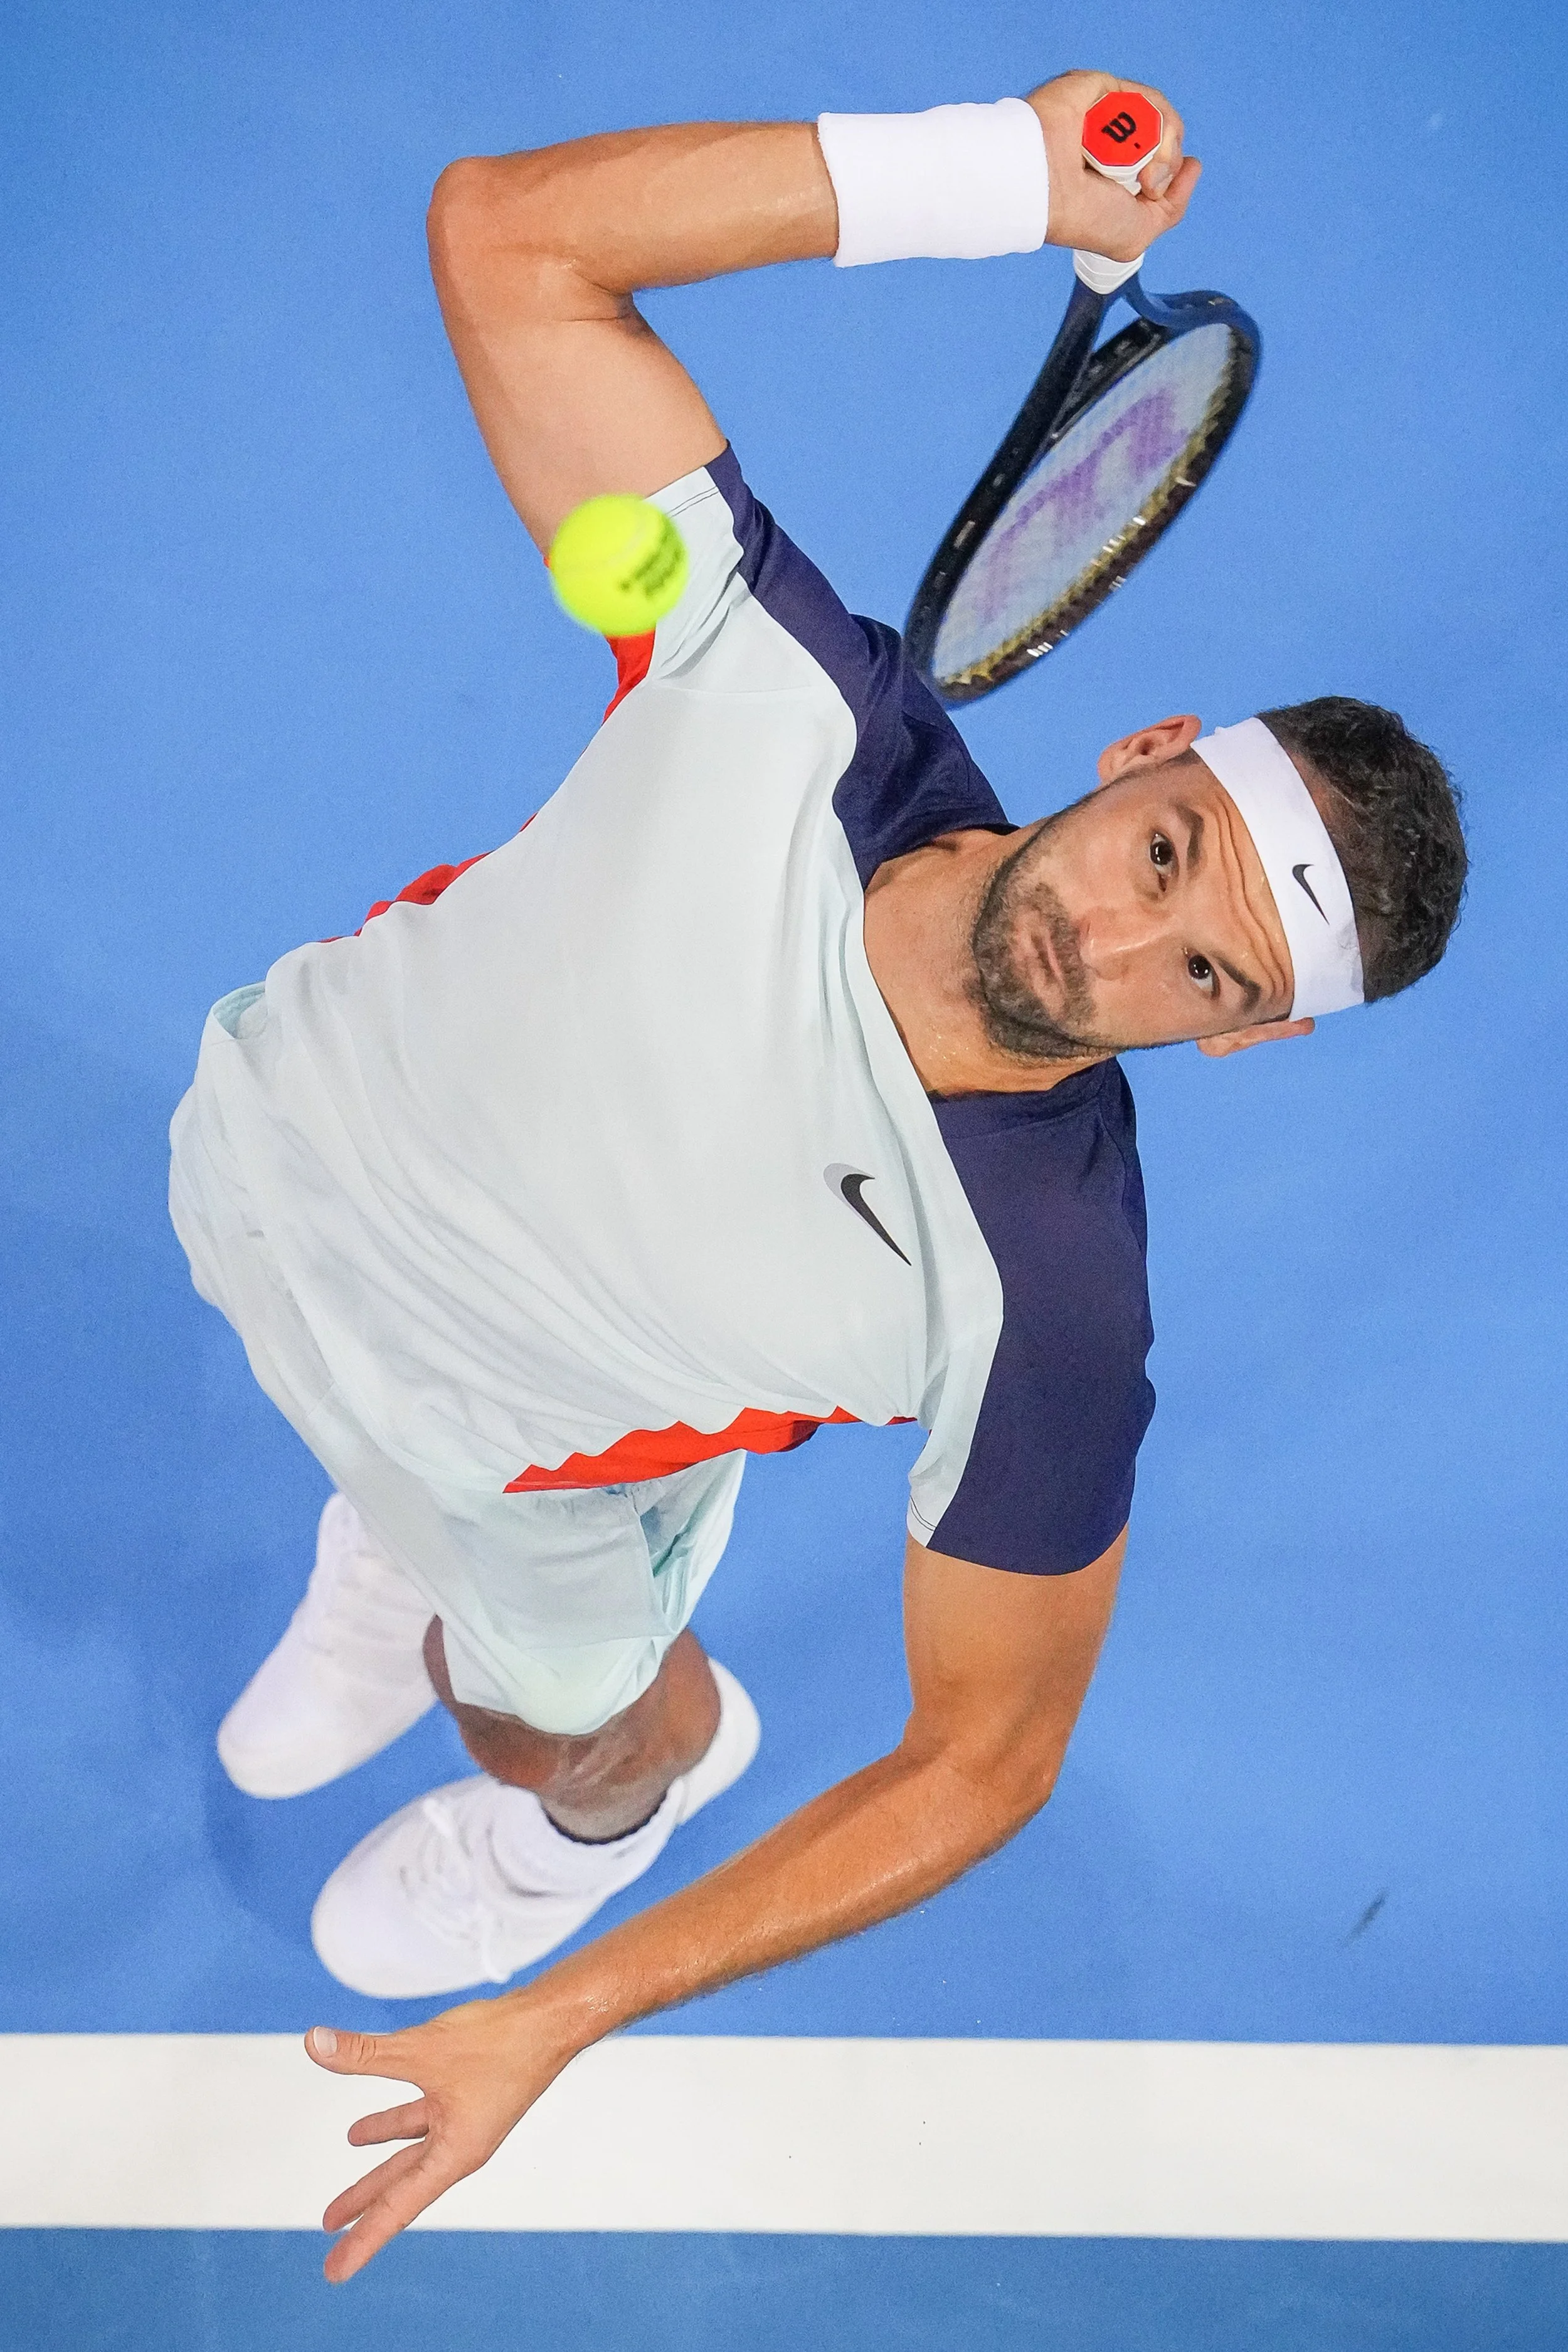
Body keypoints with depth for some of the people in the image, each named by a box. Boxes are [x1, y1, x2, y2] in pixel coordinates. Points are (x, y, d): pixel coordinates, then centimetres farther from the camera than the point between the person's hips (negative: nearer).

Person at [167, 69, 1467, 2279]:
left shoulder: (1046, 1316, -39)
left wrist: (562, 2025, -23)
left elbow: (978, 1759, -25)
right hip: (281, 1130, 3)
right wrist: (989, 168, -46)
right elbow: (511, 237, -36)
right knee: (408, 1480, 35)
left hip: (544, 1446, -2)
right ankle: (399, 1563, 75)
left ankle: (636, 1779, 64)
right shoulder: (792, 696, -38)